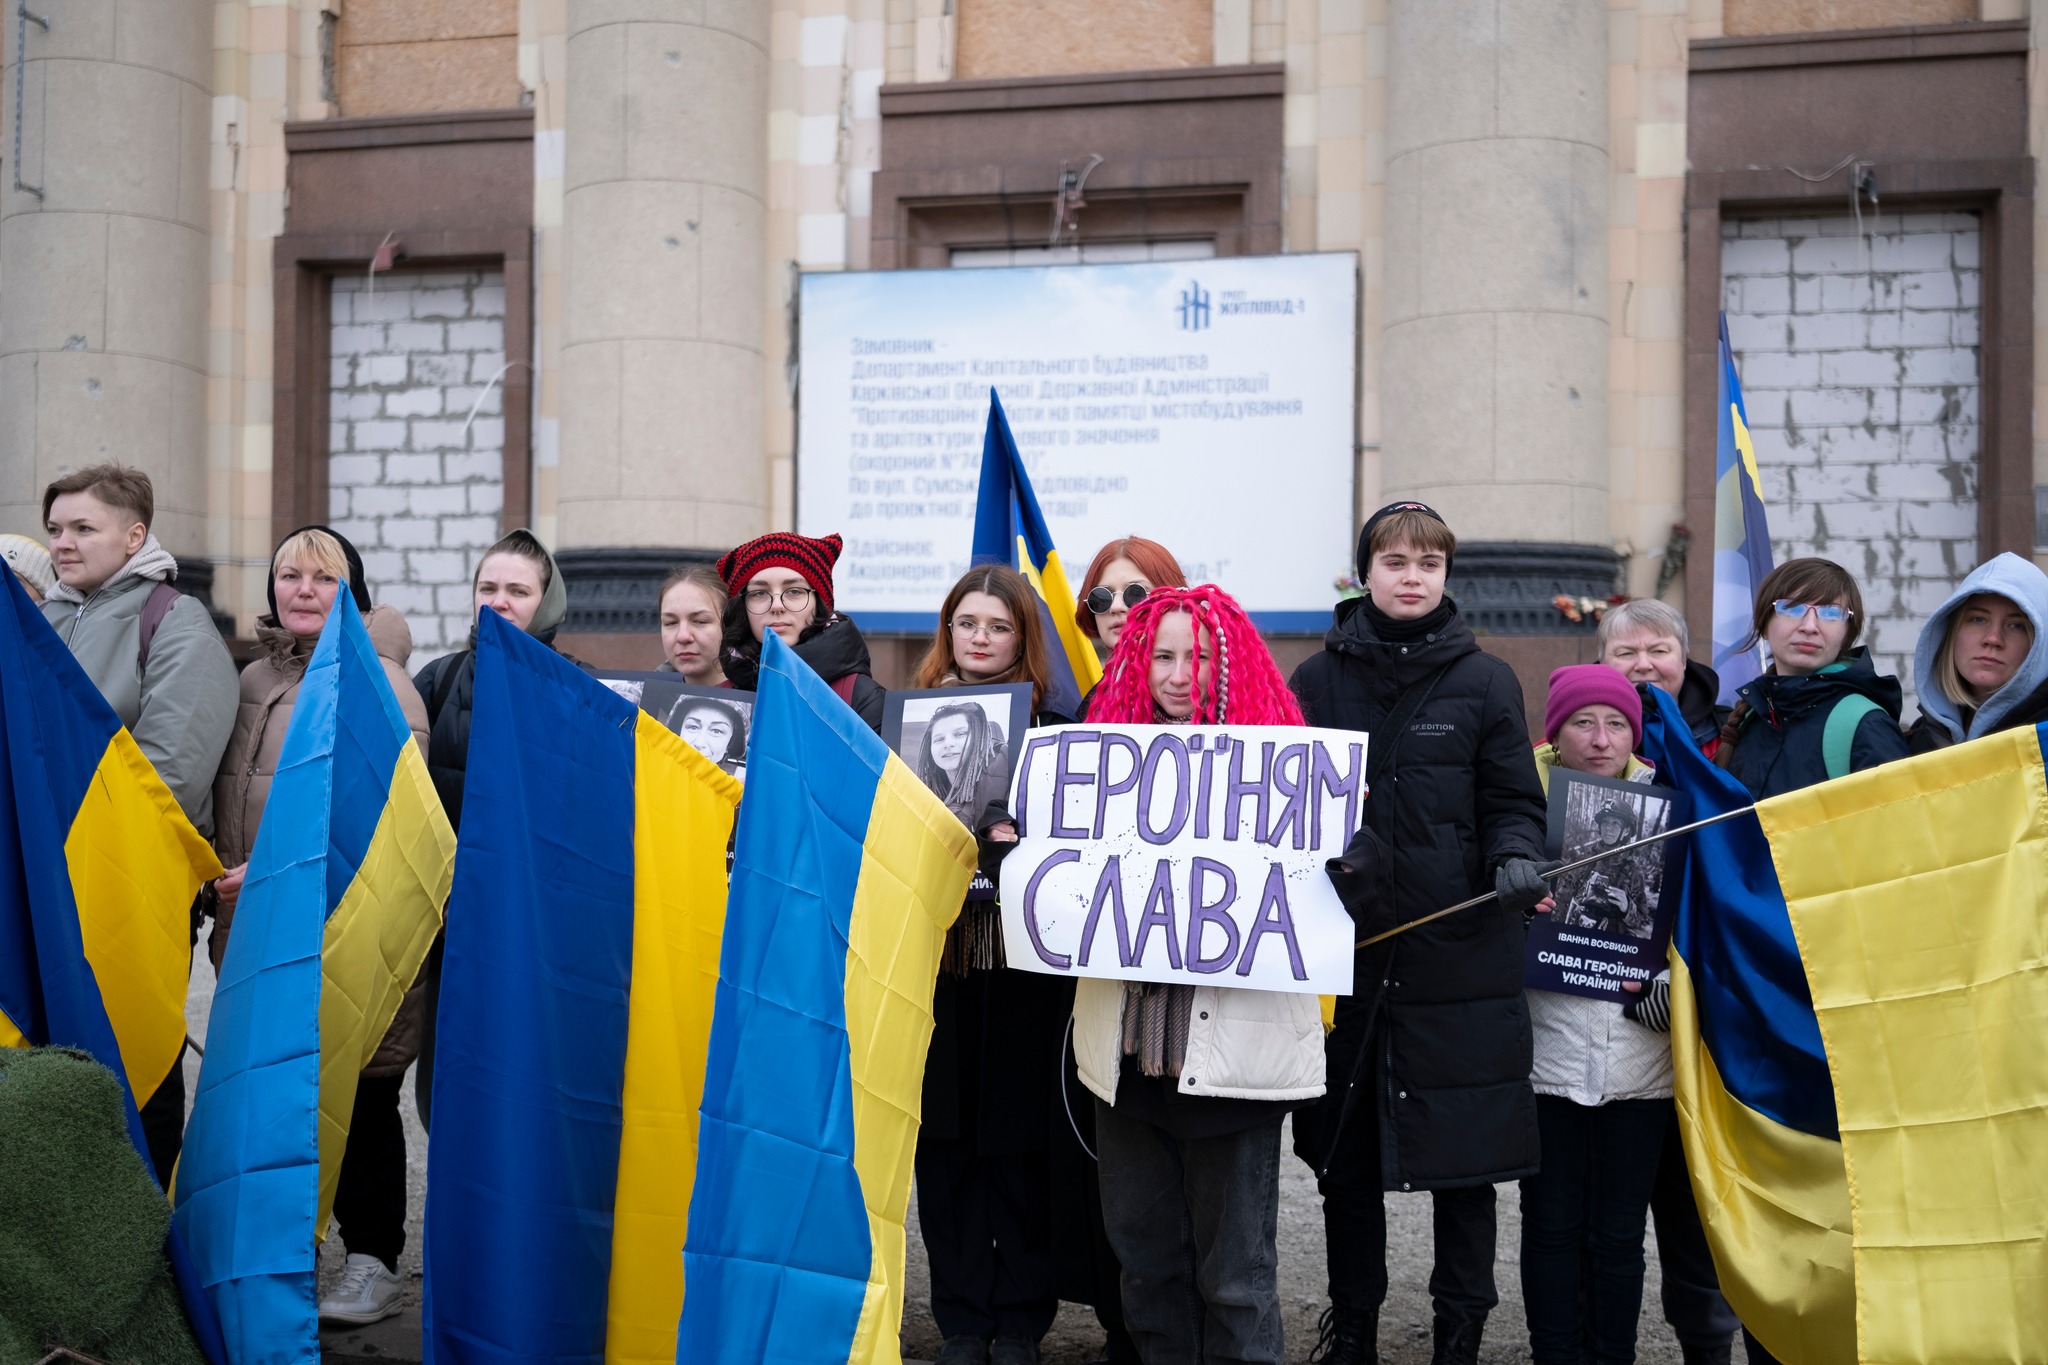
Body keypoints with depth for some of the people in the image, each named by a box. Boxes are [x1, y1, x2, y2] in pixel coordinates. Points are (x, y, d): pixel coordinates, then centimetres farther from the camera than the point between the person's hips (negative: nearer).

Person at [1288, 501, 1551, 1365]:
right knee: (1344, 1151, 10)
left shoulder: (1486, 682, 4)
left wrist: (1516, 861, -16)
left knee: (1466, 1152, 4)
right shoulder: (1318, 680, 8)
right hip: (1343, 949, 2)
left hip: (1459, 957, -1)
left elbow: (1512, 803, 4)